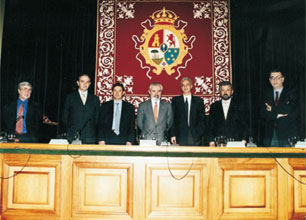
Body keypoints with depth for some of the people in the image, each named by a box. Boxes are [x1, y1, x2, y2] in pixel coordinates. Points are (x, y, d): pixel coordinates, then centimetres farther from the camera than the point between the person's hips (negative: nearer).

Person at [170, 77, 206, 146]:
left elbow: (202, 119, 8)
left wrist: (200, 133, -6)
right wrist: (173, 135, -4)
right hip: (180, 137, 0)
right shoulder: (175, 100, 10)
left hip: (195, 137, 1)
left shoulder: (199, 101, 10)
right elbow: (172, 119, 5)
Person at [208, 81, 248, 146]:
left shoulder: (239, 107, 8)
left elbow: (244, 126, 6)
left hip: (235, 142, -1)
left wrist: (244, 140, -7)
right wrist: (211, 141, -1)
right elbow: (211, 126, 9)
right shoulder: (214, 106, 11)